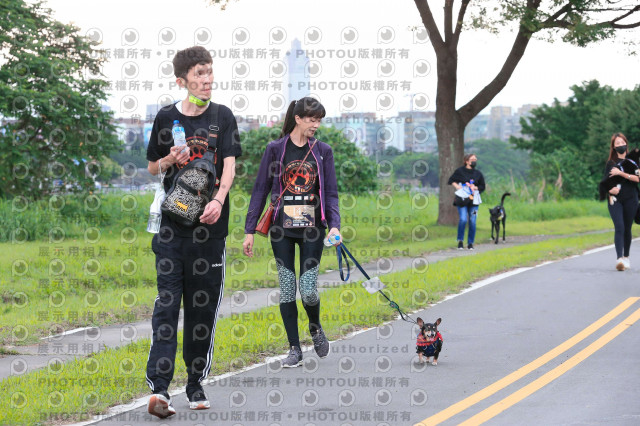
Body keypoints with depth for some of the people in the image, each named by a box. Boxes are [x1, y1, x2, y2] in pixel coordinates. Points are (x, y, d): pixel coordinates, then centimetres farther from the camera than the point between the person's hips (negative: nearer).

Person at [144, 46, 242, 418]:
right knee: (167, 304, -8)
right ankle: (159, 388, -15)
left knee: (203, 307, 5)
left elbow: (230, 164, -7)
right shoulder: (167, 118, 7)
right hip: (172, 223, 0)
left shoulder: (223, 116, 4)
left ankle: (196, 385, 15)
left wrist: (219, 199, -25)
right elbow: (152, 167, 17)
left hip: (209, 224, 0)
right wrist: (171, 159, -5)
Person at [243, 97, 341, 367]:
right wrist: (250, 230, 2)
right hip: (282, 228, 0)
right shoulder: (276, 149, 2)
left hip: (312, 228, 0)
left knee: (308, 290, -7)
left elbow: (331, 193, 6)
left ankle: (315, 327, 25)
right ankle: (294, 349, 9)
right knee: (287, 289, 0)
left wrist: (334, 225, -10)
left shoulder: (323, 151, 6)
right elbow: (260, 190, 5)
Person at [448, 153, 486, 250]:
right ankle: (460, 241, -2)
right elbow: (451, 180, 11)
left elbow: (482, 187, 16)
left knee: (472, 222, -1)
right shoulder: (460, 171, 2)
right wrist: (456, 186, -7)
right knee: (463, 219, -16)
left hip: (473, 200, 3)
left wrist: (475, 188, -3)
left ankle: (470, 243, 9)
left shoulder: (478, 173, 10)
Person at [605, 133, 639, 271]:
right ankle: (619, 259, -25)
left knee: (627, 229, 7)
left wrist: (621, 173, -18)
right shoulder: (611, 163, 9)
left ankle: (626, 257, 24)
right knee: (619, 227, -15)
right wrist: (610, 189, -17)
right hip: (615, 199, -1)